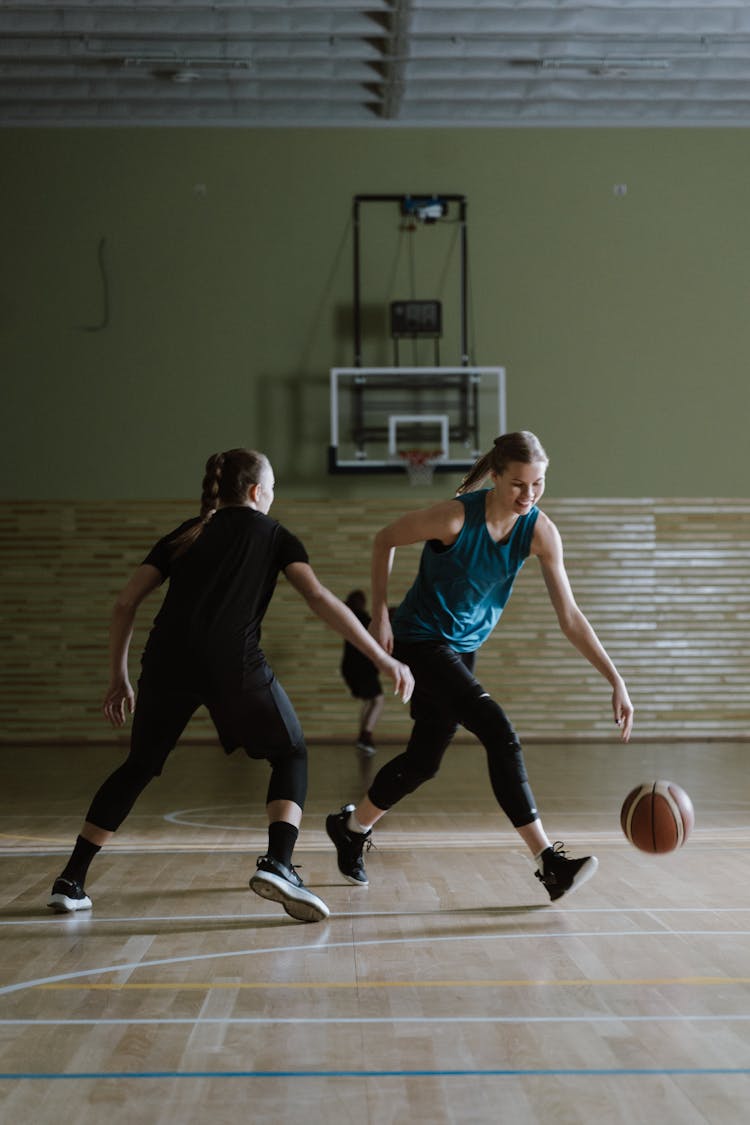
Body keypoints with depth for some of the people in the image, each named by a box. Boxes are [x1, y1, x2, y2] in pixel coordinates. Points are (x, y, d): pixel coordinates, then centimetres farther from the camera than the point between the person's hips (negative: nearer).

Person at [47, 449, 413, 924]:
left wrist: (119, 678, 25)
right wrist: (384, 659, 3)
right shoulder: (272, 533, 18)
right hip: (232, 662, -3)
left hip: (167, 661, 4)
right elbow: (320, 599, 5)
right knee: (291, 755, 15)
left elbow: (125, 604, 19)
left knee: (140, 765, 22)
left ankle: (71, 880, 21)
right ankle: (278, 864, -7)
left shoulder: (184, 535, 26)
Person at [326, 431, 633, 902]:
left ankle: (352, 827, 38)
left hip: (463, 647, 7)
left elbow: (570, 616, -11)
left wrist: (616, 680, -17)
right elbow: (385, 540, -8)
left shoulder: (541, 532, -12)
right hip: (421, 640, -6)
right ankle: (550, 862, -19)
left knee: (424, 760, 14)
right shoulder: (456, 516, -25)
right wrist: (381, 614, -10)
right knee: (501, 735, -20)